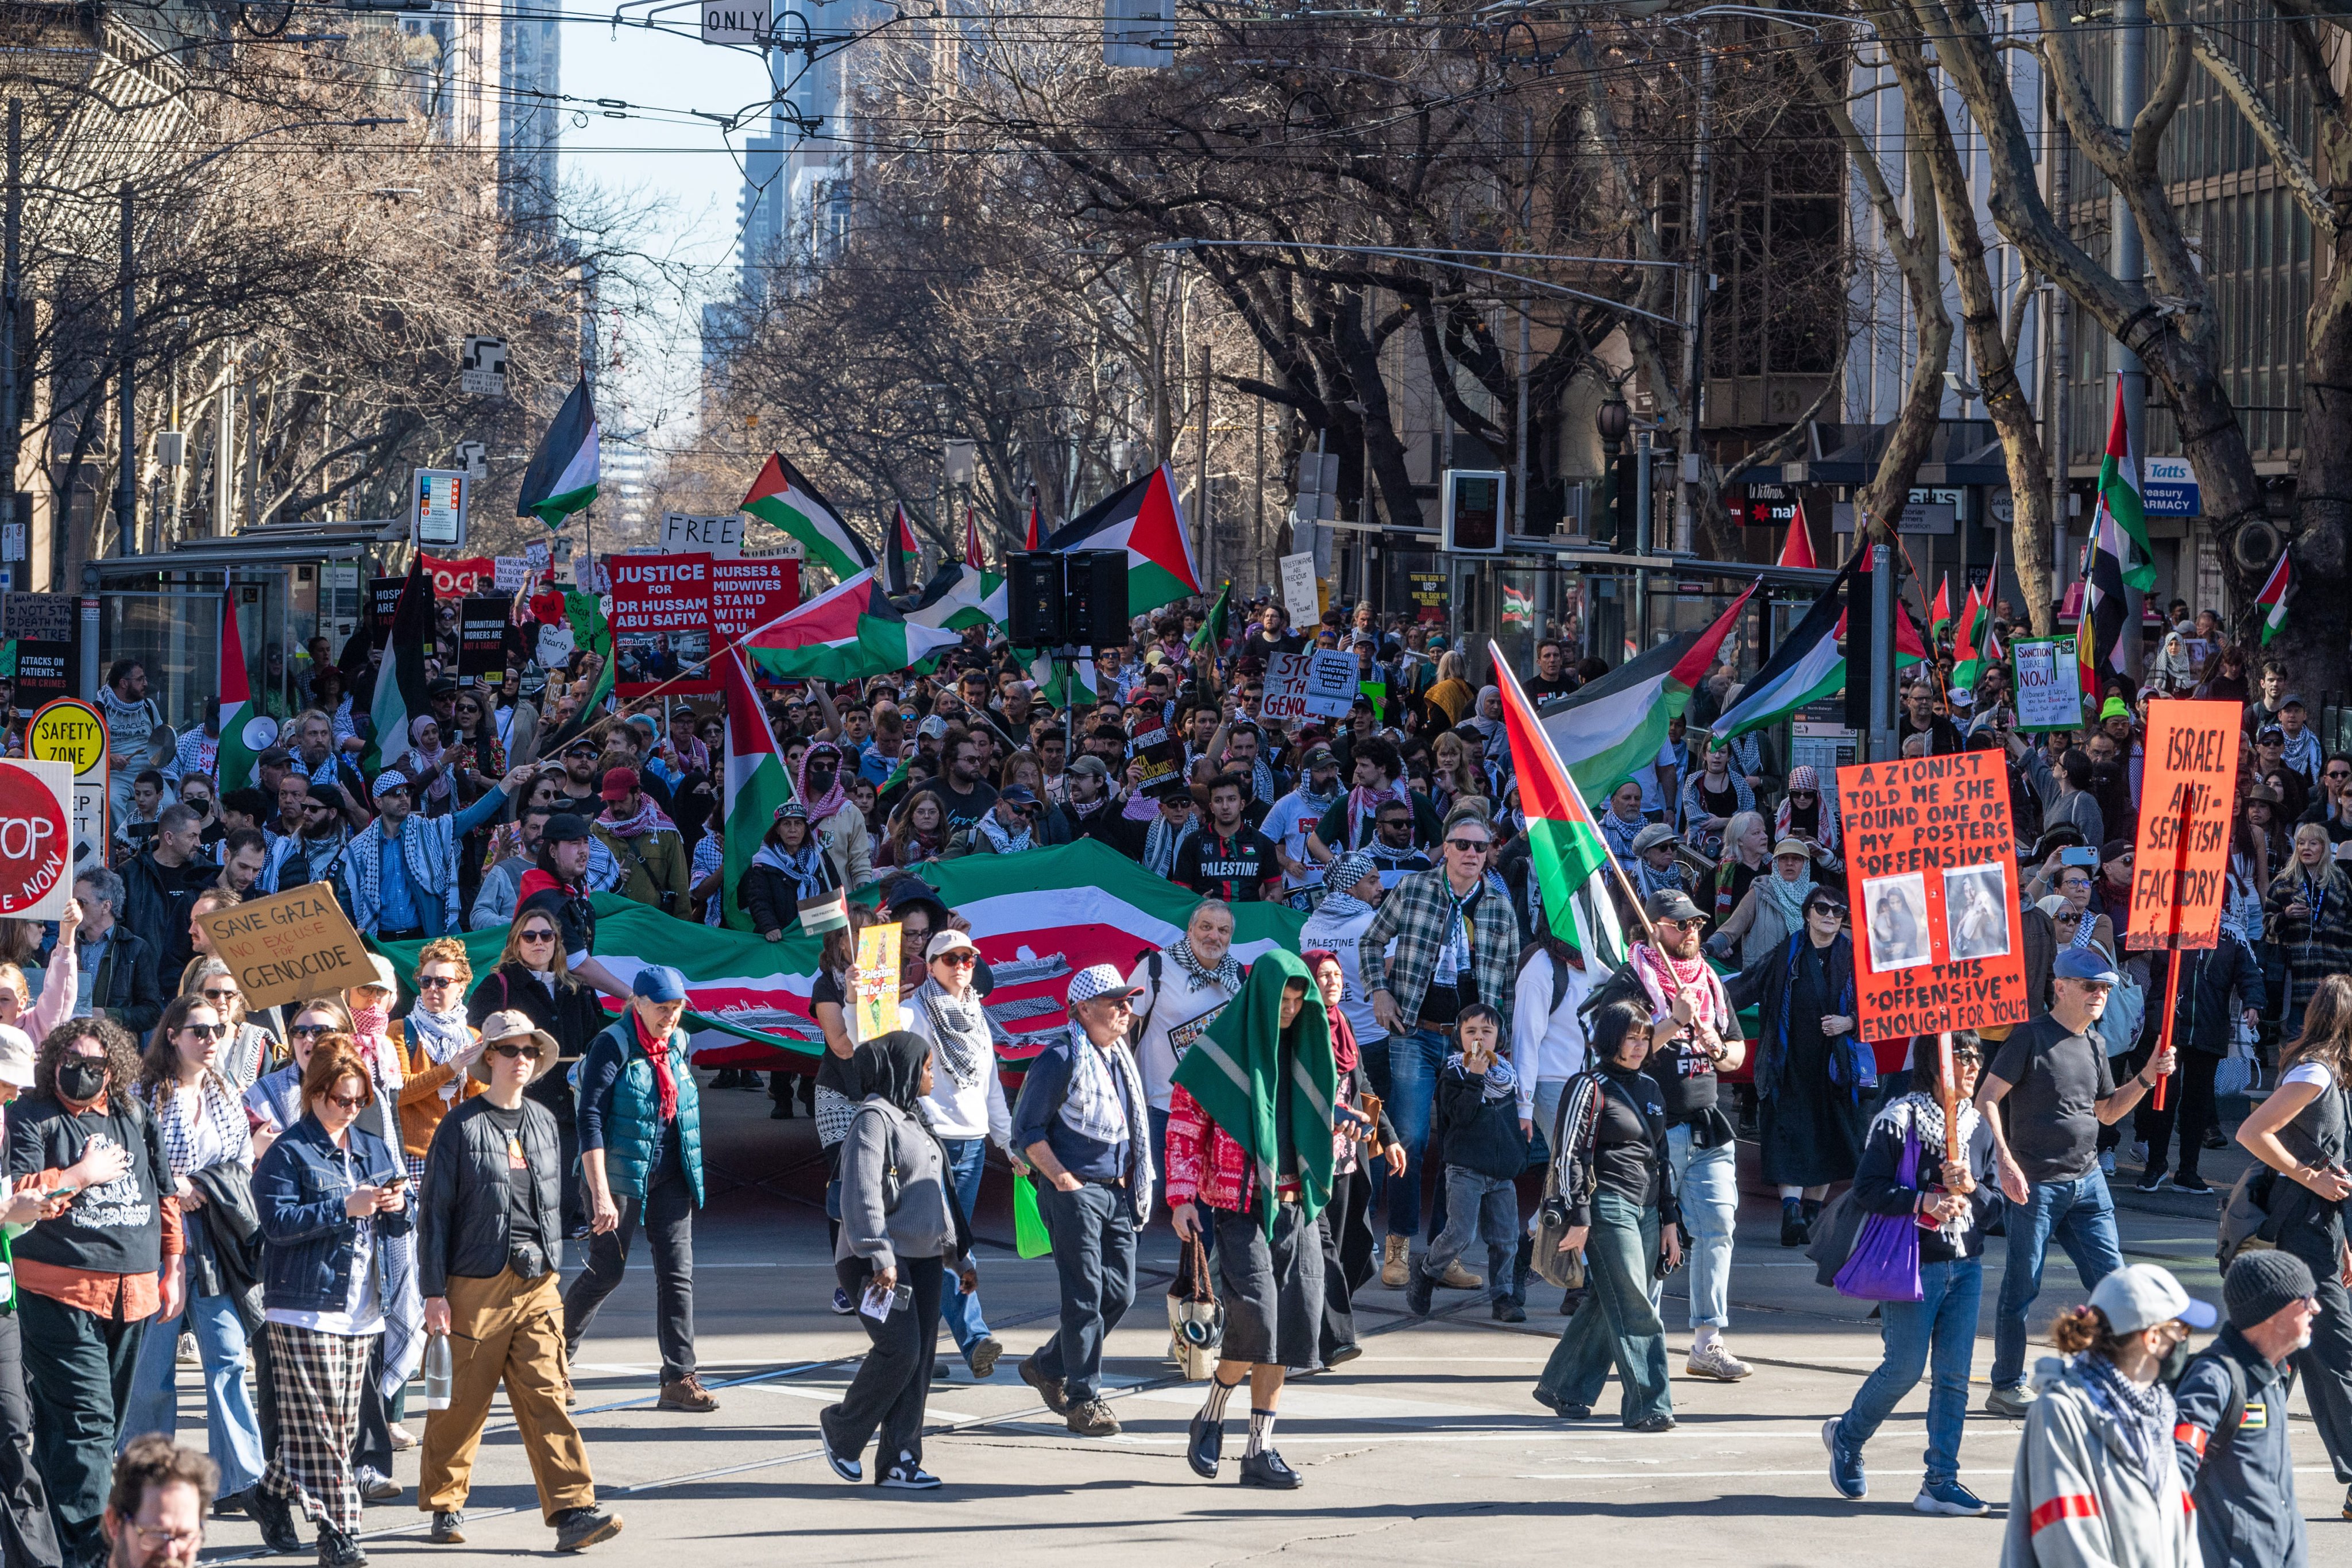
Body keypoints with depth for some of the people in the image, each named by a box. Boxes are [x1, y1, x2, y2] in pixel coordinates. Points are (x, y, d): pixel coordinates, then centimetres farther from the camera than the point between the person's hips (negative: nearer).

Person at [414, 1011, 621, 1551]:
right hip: (476, 1283, -4)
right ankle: (445, 1505, 21)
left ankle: (572, 1511, -12)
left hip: (537, 1284, 4)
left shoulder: (544, 1122, 11)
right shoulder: (460, 1127, -4)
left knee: (545, 1394, -4)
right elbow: (434, 1212, -3)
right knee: (463, 1400, 4)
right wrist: (434, 1292, -7)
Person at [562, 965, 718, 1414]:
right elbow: (591, 1119, -18)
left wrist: (692, 1175, 19)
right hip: (620, 1172, -6)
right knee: (607, 1271, 0)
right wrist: (600, 1195, -25)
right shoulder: (613, 1046, -13)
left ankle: (679, 1378, -2)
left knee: (678, 1272, -2)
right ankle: (557, 1354, 22)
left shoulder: (678, 1044, 7)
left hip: (669, 1175, 6)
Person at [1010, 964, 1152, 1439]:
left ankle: (1048, 1367, 25)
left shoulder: (1120, 1058, 15)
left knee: (1119, 1293, 7)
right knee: (1085, 1296, -8)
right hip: (1074, 1192, -8)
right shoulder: (1060, 1060, -10)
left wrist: (1128, 1179, 14)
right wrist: (1063, 1179, -15)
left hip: (1117, 1191, 8)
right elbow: (1027, 1130, -10)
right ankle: (1083, 1400, -3)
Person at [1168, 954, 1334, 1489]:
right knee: (1254, 1318, -18)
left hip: (1295, 1205, 6)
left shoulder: (1302, 1052, 13)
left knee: (1293, 1323, -1)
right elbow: (1184, 1128, -4)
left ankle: (1260, 1450, 5)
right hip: (1238, 1204, -5)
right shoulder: (1218, 1053, -4)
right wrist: (1182, 1197, -12)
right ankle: (1210, 1420, 6)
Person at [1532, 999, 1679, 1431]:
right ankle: (1647, 1406, -11)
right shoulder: (1591, 1087, -5)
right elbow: (1568, 1155, -8)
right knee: (1633, 1308, -11)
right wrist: (1578, 1219, -14)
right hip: (1609, 1207, -8)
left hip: (1646, 1209, 8)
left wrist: (1669, 1221, 18)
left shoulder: (1650, 1089, 17)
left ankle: (1561, 1387, 22)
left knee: (1605, 1305, 10)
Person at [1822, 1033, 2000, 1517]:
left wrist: (1972, 1189, -9)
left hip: (1965, 1264, 6)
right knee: (1904, 1370, -3)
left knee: (1954, 1374, 1)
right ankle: (1846, 1437, 24)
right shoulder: (1899, 1120, -9)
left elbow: (1994, 1205, 12)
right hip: (1913, 1263, -5)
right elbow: (1868, 1189, -12)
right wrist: (1925, 1202, -22)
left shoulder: (1979, 1127, 10)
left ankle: (1941, 1482, 5)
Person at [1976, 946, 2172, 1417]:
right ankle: (2007, 1387, 10)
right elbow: (1986, 1099, -12)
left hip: (2088, 1182, 7)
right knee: (2022, 1288, 1)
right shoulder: (2031, 1038, -8)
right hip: (2035, 1183, -7)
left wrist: (2147, 1077, 8)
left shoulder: (2094, 1046, 13)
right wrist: (2006, 1163, -20)